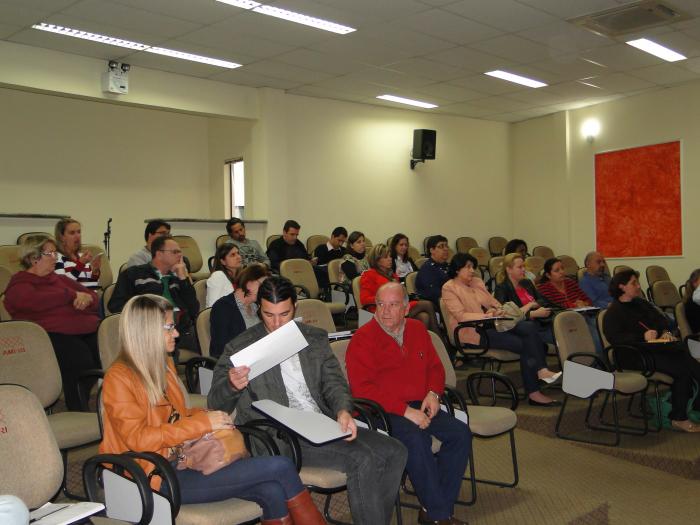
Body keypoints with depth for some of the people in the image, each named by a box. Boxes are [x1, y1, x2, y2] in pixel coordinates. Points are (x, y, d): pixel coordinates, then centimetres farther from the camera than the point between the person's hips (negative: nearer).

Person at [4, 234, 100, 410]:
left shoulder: (60, 279, 32)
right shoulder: (19, 285, 13)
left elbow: (93, 297, 29)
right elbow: (37, 301, -11)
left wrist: (86, 298, 3)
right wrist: (73, 295, -3)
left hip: (87, 329, 5)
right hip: (53, 334, -5)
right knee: (81, 357, -36)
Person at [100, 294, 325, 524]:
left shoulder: (163, 363, 14)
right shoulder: (119, 378, -10)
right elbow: (138, 438, -17)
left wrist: (206, 415, 2)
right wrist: (201, 422, -17)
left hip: (183, 462, 8)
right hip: (160, 479, -7)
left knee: (272, 491, -19)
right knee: (280, 467, -18)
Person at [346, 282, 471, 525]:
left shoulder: (417, 329, 13)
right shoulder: (363, 339, -7)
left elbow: (435, 366, 22)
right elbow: (362, 388, -15)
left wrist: (433, 393, -1)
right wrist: (404, 410, -20)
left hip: (420, 406, 7)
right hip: (383, 411, -6)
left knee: (460, 433, -13)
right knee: (414, 438, -33)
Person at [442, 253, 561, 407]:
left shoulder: (478, 282, 19)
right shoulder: (449, 288, -3)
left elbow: (494, 302, 21)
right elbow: (461, 316, -14)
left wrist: (497, 309, -4)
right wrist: (486, 315, -23)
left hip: (492, 324, 7)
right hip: (474, 332, -7)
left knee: (529, 326, -20)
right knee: (523, 344, -22)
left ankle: (542, 371, -27)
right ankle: (533, 393, -17)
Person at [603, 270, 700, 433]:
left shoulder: (641, 303, 24)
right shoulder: (613, 312, -2)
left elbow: (661, 318, 24)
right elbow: (615, 337, -15)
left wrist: (666, 331, 1)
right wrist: (643, 337, -22)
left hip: (657, 346, 7)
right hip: (636, 355, -7)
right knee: (681, 368, -24)